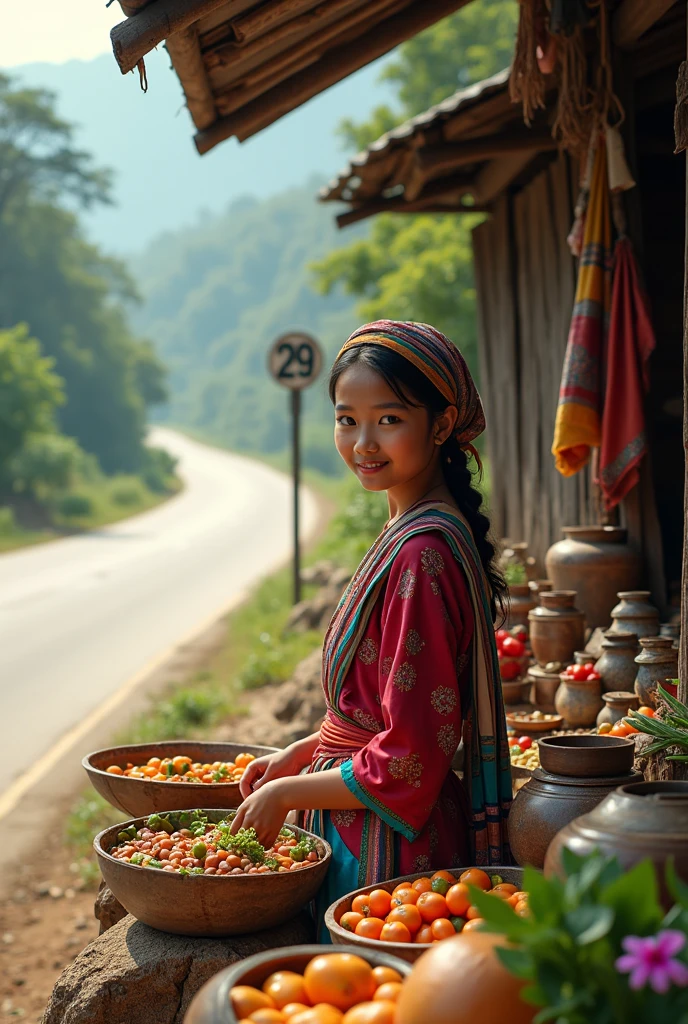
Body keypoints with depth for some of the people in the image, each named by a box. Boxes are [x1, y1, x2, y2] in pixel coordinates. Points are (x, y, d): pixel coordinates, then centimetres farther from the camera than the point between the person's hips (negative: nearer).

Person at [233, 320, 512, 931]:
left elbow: (407, 765, -23)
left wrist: (286, 793, -12)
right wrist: (304, 751, 11)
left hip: (389, 847, -9)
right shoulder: (411, 533, 7)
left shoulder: (421, 554, -23)